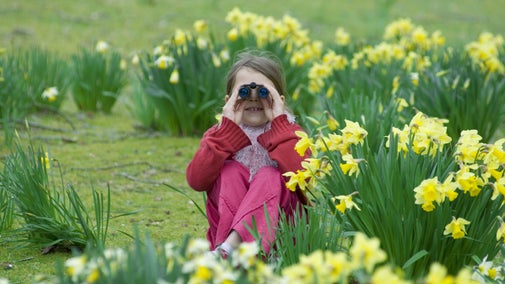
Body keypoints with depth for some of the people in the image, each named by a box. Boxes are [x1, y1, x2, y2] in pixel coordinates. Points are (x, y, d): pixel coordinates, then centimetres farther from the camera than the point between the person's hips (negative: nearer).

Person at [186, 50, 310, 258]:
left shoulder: (289, 132, 3)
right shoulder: (220, 134, 6)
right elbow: (196, 181, -15)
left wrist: (278, 124, -17)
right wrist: (229, 128, -16)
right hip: (227, 224, 1)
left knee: (269, 176, -26)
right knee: (230, 171, -21)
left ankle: (227, 249, -46)